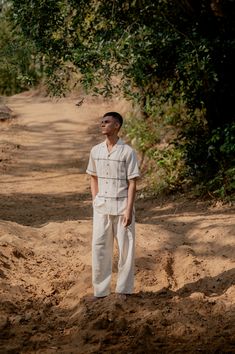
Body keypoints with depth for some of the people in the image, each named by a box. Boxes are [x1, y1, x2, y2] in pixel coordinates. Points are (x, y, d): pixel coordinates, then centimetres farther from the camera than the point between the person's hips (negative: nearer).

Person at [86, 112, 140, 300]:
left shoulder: (127, 152, -9)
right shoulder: (96, 151, 5)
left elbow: (132, 183, -9)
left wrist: (128, 210, -14)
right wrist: (95, 201, 7)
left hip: (121, 206, -4)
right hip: (101, 207, 4)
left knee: (126, 248, 4)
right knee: (99, 247, 4)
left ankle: (124, 290, 15)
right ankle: (100, 290, 13)